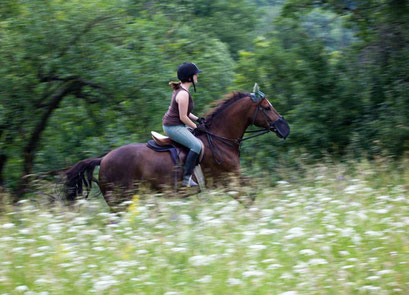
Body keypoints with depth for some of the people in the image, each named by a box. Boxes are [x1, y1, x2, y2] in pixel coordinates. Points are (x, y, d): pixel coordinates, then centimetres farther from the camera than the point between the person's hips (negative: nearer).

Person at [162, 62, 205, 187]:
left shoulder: (180, 90, 11)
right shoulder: (183, 94, -22)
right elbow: (183, 117, -21)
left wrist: (197, 119, 11)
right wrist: (196, 126, -9)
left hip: (175, 124, 11)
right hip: (173, 127, -11)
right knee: (197, 145, -22)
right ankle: (186, 178, -21)